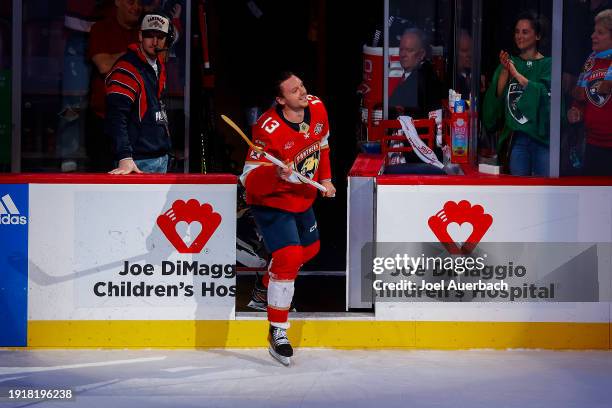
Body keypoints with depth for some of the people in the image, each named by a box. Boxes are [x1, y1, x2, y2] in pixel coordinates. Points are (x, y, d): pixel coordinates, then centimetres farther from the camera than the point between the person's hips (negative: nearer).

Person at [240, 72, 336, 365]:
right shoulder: (269, 129, -31)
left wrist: (325, 178, 17)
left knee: (309, 249, 25)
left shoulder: (317, 108, -9)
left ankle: (265, 291, 50)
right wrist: (277, 175, -48)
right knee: (288, 257, -20)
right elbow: (250, 179, -31)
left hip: (303, 198, 8)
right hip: (271, 202, -8)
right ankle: (278, 333, -11)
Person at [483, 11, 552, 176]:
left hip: (541, 136, -4)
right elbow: (497, 96, 6)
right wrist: (504, 71, -7)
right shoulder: (510, 62, 14)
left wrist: (516, 74, -14)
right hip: (516, 136, 4)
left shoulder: (547, 65, 3)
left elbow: (545, 93, -14)